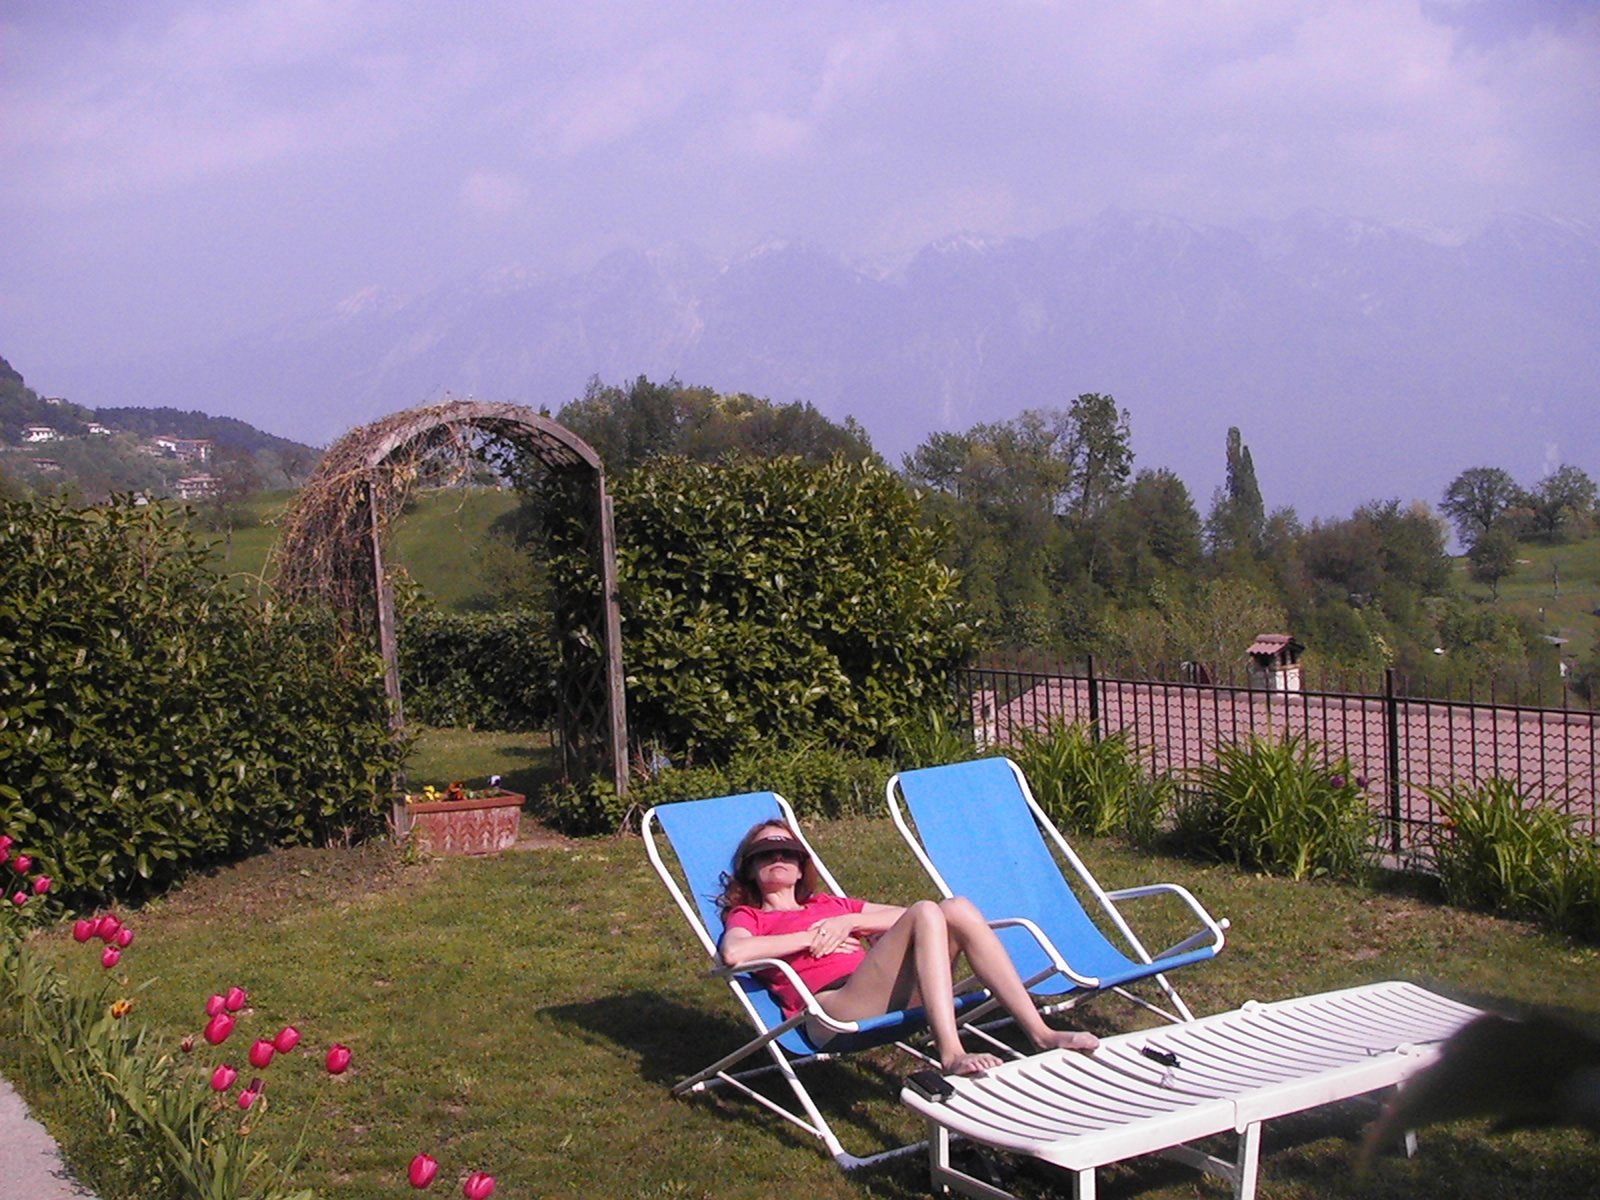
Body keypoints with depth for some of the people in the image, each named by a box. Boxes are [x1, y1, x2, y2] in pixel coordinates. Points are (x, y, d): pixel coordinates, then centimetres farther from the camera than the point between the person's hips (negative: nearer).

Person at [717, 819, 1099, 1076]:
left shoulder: (829, 904, 36)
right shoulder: (746, 916, 20)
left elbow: (901, 916, 24)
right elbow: (733, 953, -7)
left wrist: (849, 922, 8)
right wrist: (811, 937, -2)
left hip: (885, 998, 6)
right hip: (831, 1010, -6)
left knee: (958, 910, -16)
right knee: (926, 913, -24)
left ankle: (1040, 1032, -22)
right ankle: (951, 1055, -39)